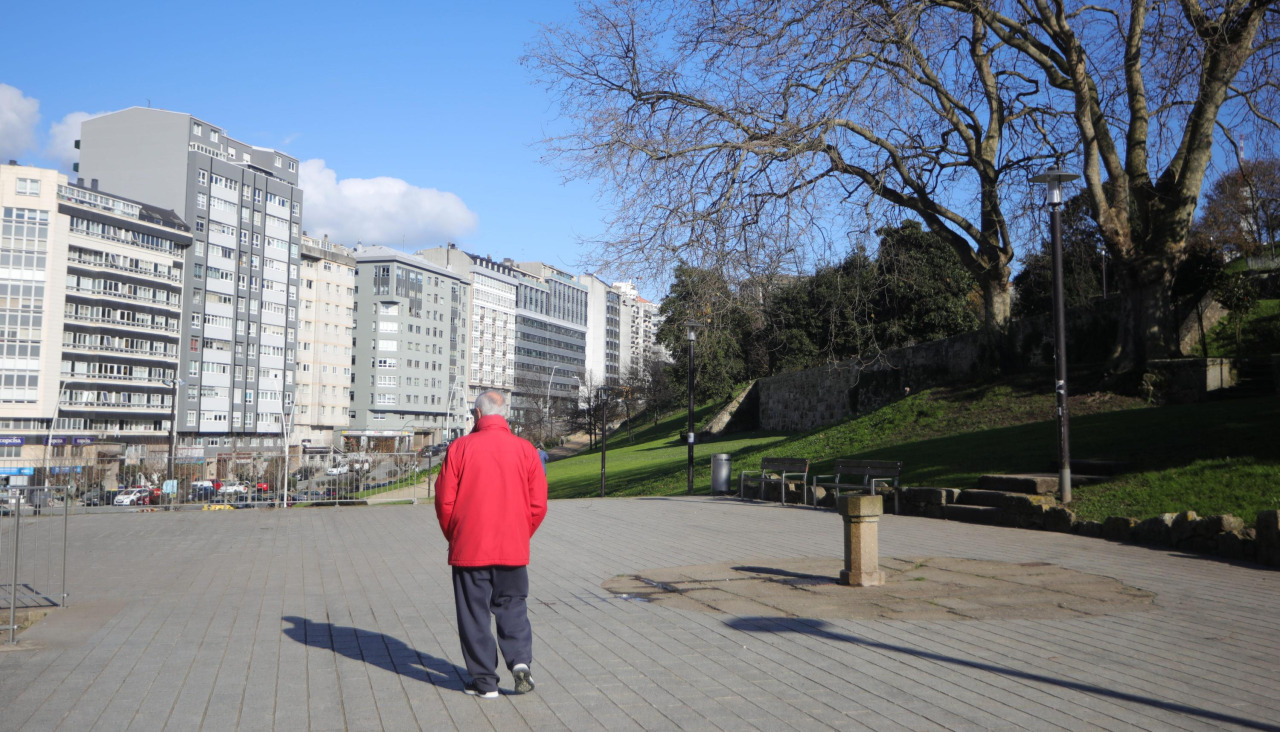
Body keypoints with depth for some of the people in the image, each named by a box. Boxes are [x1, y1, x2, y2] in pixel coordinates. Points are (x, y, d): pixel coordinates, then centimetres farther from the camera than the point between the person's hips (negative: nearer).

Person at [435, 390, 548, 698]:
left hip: (469, 548, -2)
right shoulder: (525, 449, -1)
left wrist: (453, 536, 12)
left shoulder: (460, 448, -7)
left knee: (474, 613, 8)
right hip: (513, 548, 2)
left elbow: (444, 501, -4)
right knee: (513, 607, 17)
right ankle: (520, 660, -1)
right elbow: (539, 504, 1)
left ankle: (484, 681, 11)